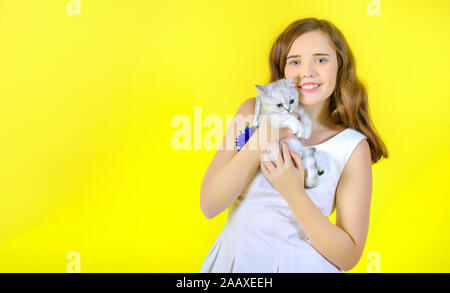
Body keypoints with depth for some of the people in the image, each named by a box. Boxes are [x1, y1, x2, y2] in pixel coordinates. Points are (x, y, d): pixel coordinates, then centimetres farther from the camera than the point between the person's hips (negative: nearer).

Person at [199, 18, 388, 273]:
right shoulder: (253, 111, -6)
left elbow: (348, 256, -10)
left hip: (300, 265, -1)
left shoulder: (353, 147, -11)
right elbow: (209, 205, -11)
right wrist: (261, 141, -23)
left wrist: (293, 191, -23)